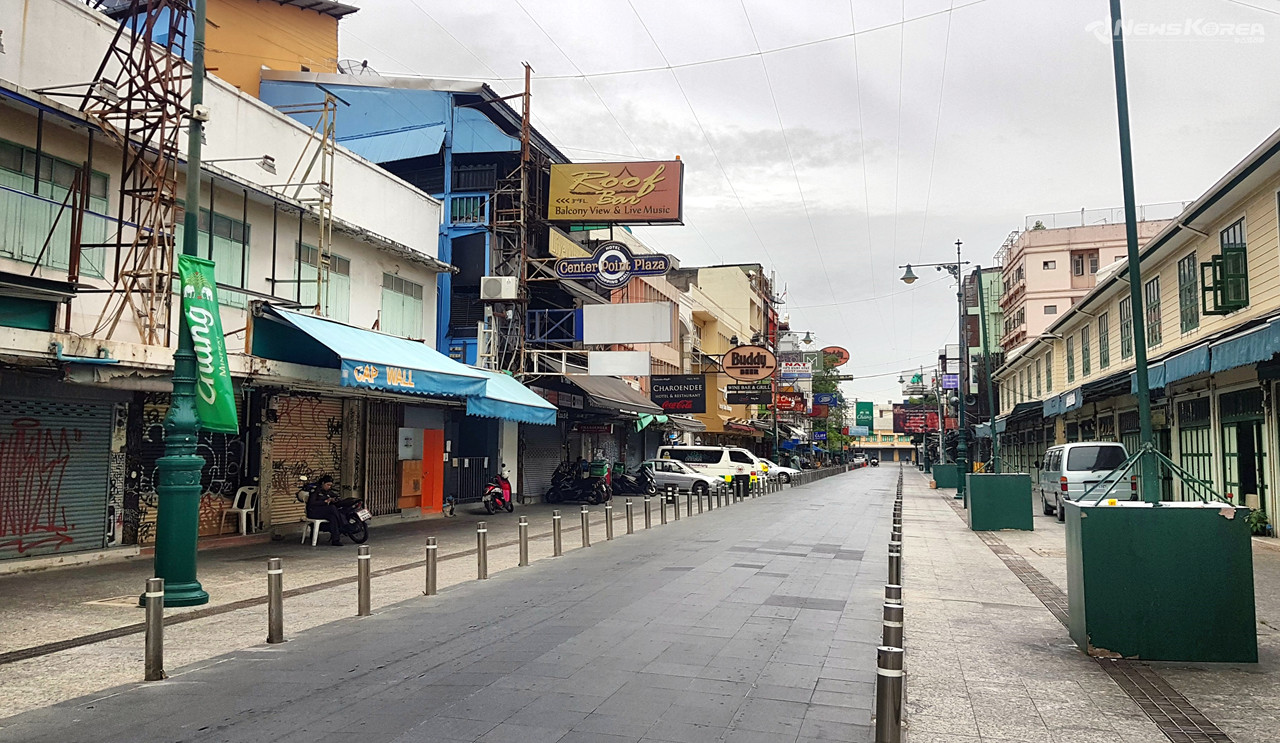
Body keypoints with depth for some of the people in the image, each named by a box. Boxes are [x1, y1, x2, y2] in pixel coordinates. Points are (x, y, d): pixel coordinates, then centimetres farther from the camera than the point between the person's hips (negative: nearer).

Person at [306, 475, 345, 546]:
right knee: (332, 508, -31)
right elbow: (312, 503, -16)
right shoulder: (316, 489, -7)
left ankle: (335, 539, -32)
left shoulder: (328, 491, 15)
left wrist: (333, 500, -9)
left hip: (326, 511, 7)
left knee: (333, 517, -28)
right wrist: (325, 501, -23)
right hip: (313, 511, -7)